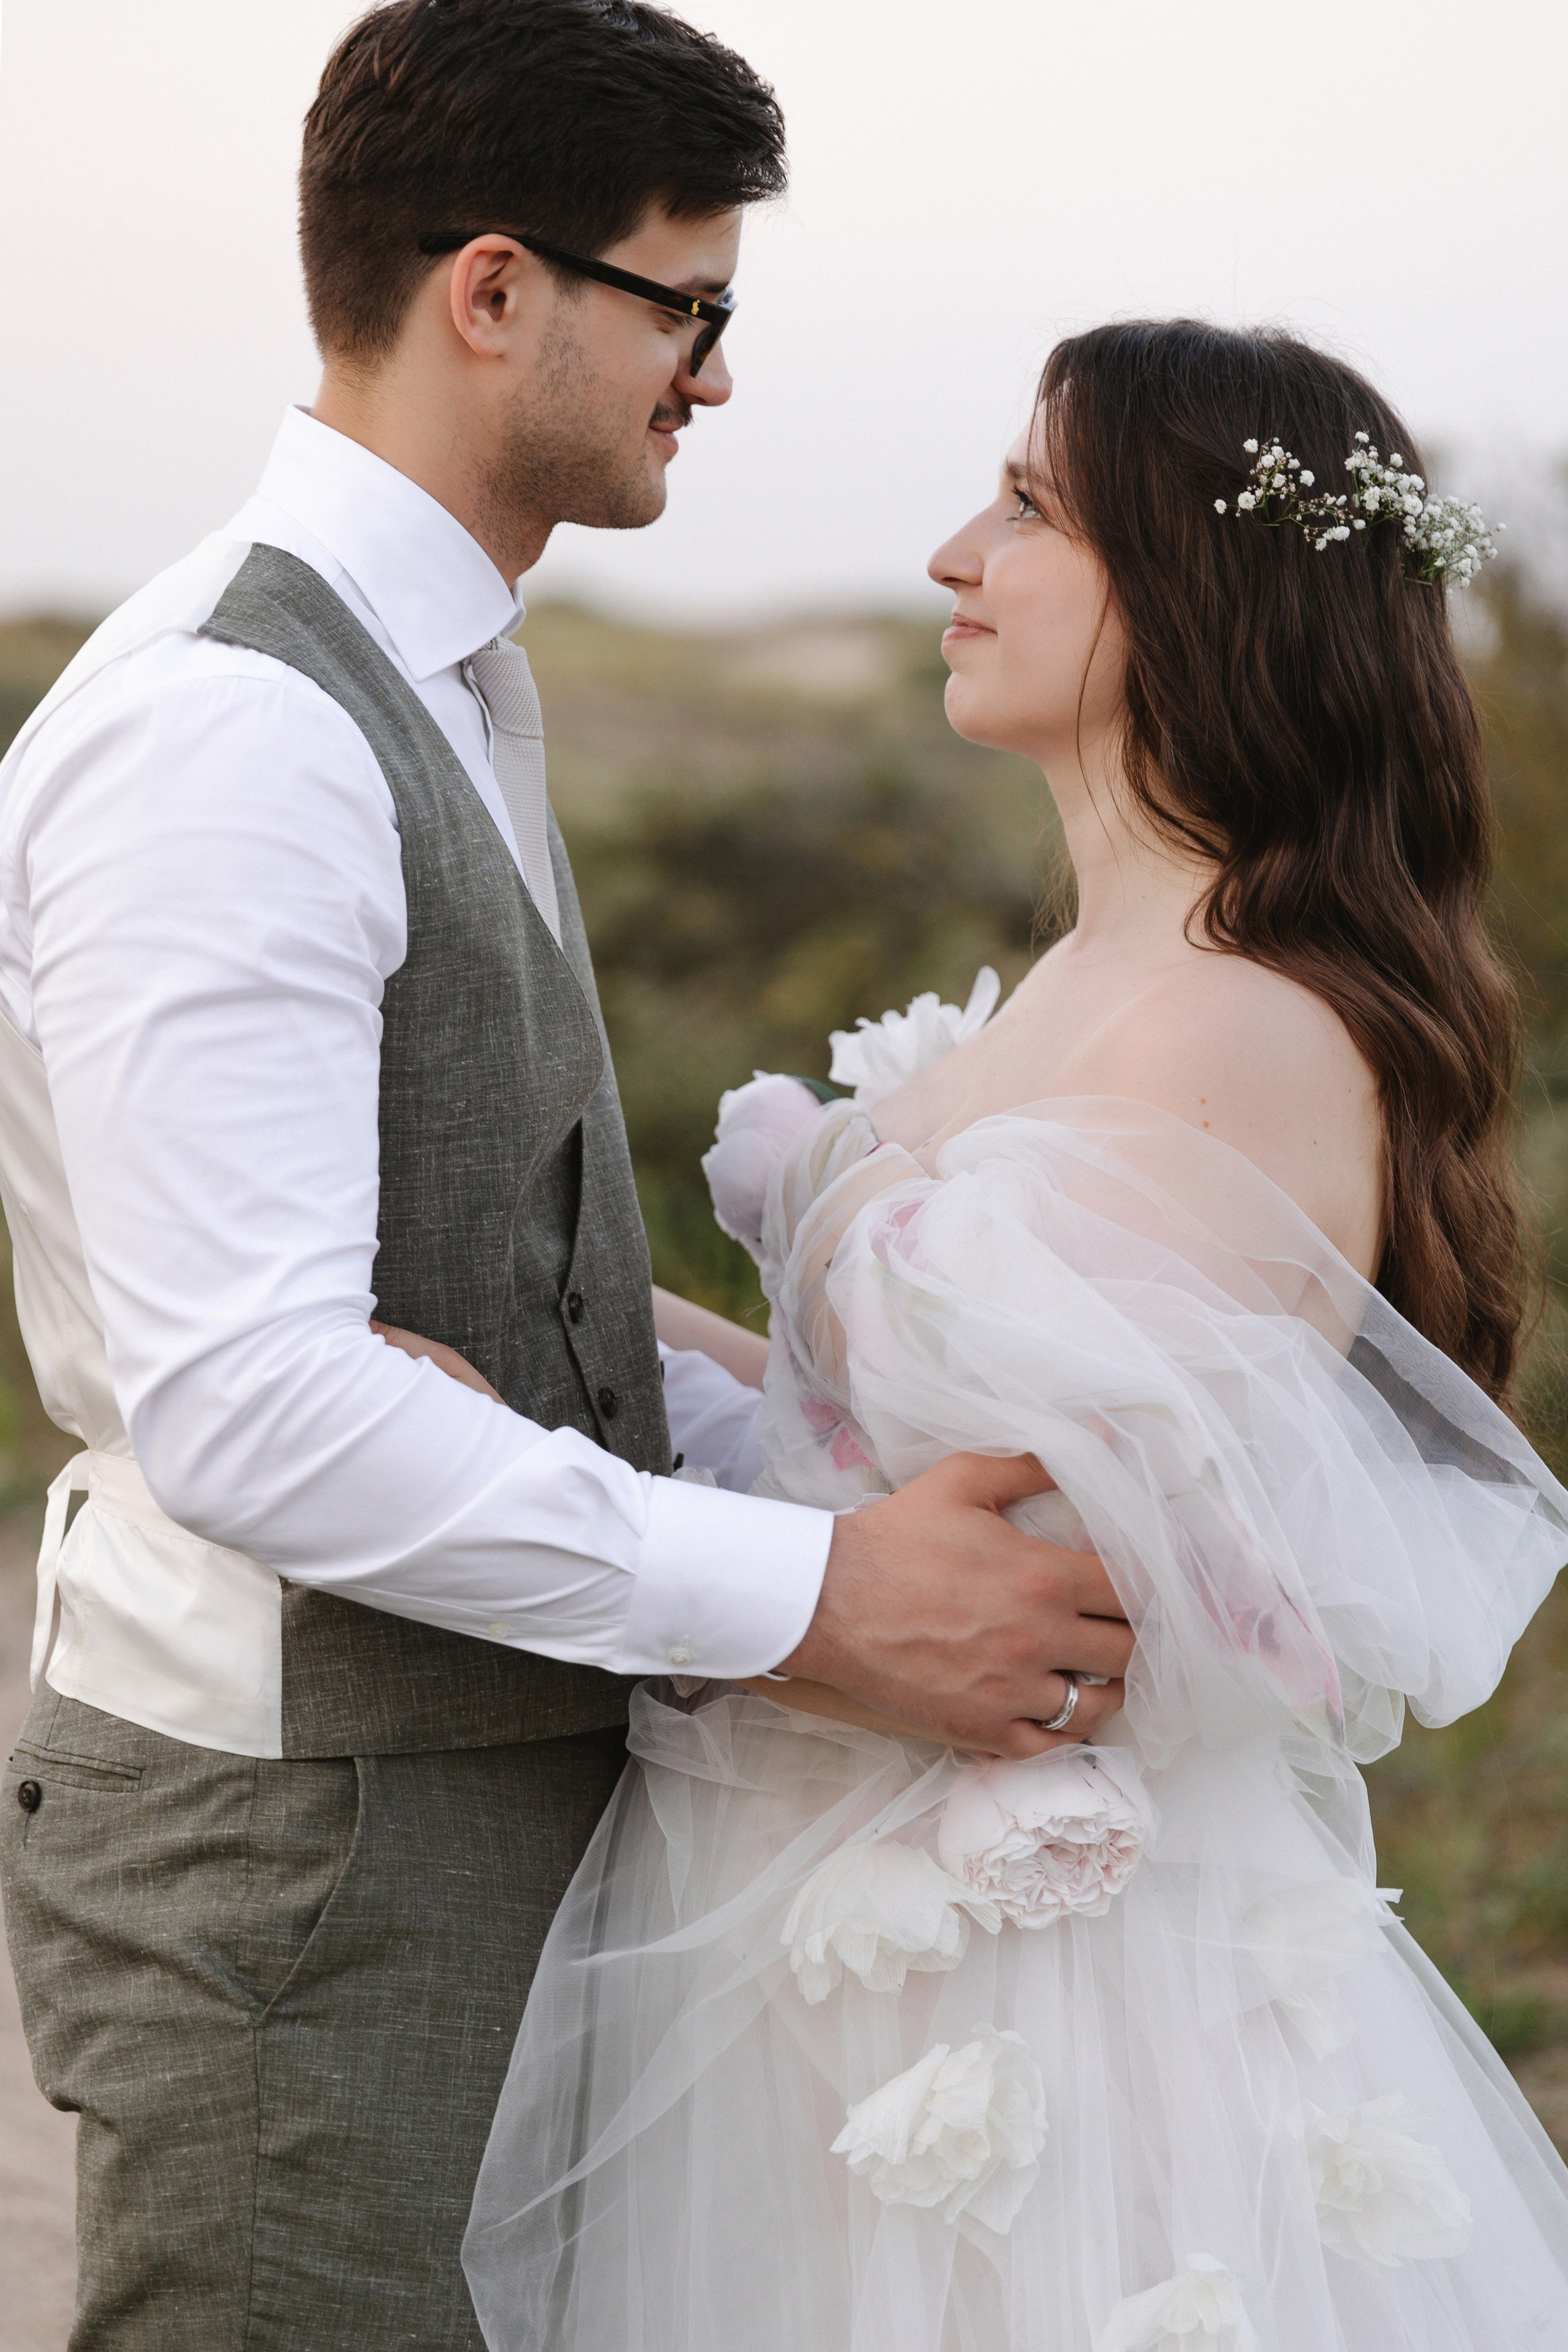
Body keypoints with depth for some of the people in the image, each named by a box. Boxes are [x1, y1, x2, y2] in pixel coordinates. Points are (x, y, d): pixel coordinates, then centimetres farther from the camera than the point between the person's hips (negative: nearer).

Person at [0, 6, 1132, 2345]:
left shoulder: (448, 683, 13)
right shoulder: (226, 733, -21)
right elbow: (249, 1408, -28)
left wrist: (856, 1485, 8)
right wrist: (813, 1593, -25)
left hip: (491, 1760, 10)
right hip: (293, 1840, -10)